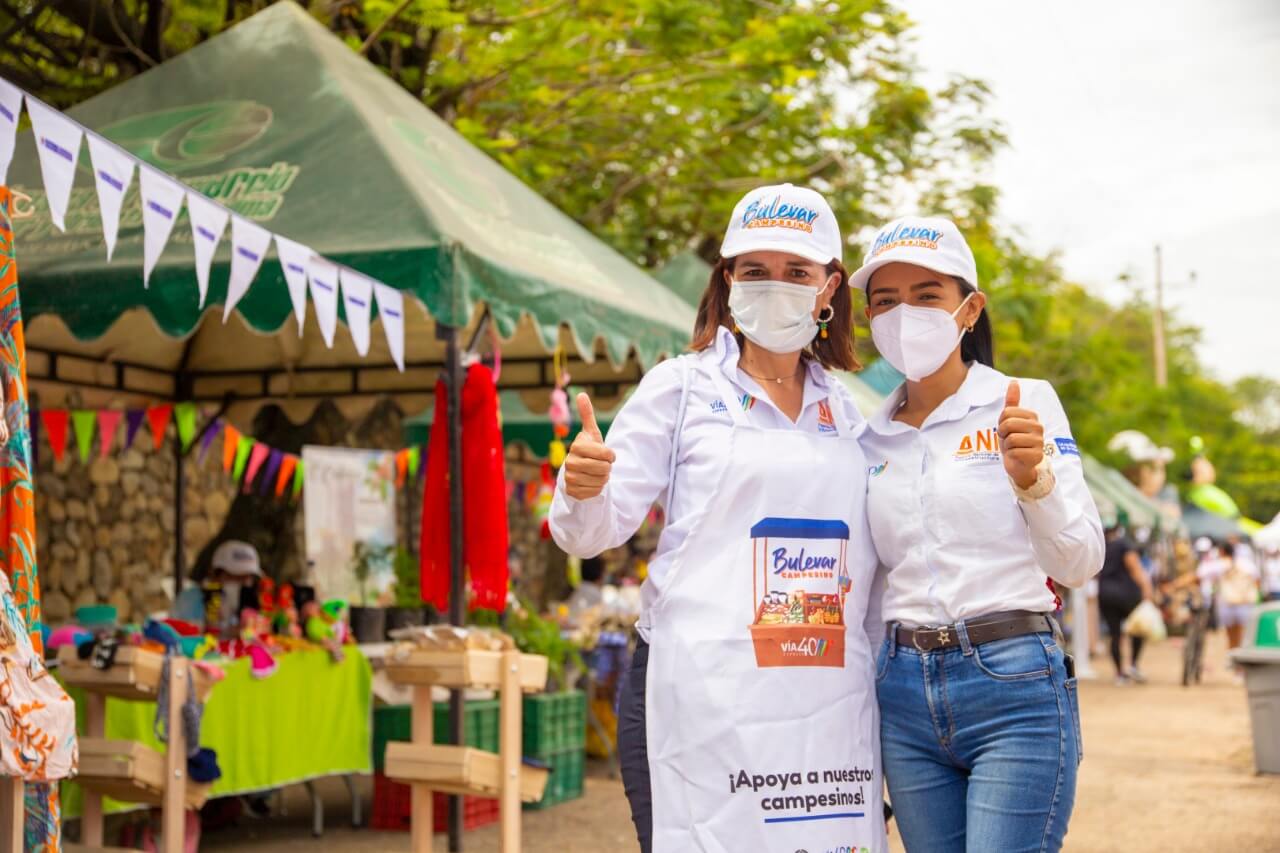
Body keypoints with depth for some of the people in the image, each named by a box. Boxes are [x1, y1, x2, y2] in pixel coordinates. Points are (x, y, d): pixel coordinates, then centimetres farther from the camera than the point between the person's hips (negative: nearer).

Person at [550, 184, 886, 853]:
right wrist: (581, 490, -22)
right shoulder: (682, 387, 4)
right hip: (700, 701, -4)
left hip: (826, 713, 4)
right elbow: (593, 532, -1)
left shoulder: (848, 414, 15)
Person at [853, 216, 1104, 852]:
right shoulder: (870, 439, 10)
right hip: (906, 695, 5)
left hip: (1015, 686, -5)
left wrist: (1033, 479, -26)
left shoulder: (1023, 404, -2)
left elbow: (1079, 564, -10)